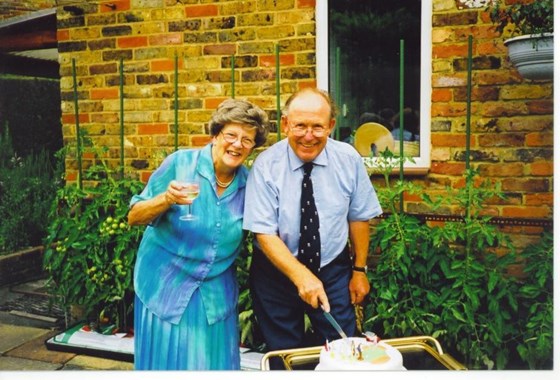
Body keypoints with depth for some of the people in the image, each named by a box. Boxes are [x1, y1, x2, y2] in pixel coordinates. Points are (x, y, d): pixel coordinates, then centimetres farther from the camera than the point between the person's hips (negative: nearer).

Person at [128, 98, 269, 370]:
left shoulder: (249, 183, -3)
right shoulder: (179, 163, -12)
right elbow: (134, 217, -9)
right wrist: (167, 199, -26)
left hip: (217, 294, 3)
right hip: (166, 287, -2)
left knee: (214, 363, 9)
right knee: (166, 362, 7)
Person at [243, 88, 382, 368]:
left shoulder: (348, 159, -9)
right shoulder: (266, 166, -15)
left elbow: (359, 217, 0)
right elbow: (265, 233, -19)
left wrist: (359, 270, 3)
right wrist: (301, 276, -30)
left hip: (334, 271, 2)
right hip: (276, 272, -1)